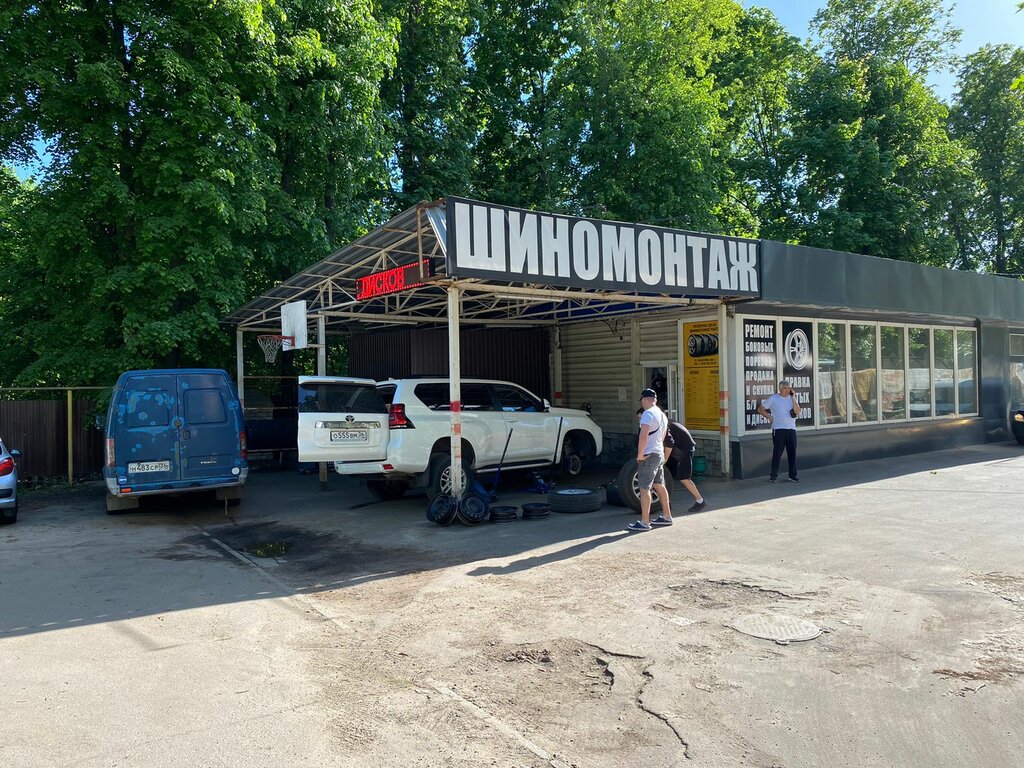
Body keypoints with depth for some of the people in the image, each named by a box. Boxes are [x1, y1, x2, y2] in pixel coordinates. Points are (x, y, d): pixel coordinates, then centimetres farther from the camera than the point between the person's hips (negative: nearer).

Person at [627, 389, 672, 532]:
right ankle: (667, 516, 27)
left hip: (649, 455, -10)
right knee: (659, 485, 18)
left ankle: (644, 522, -5)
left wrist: (640, 454, -19)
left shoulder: (647, 414, -17)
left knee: (644, 488, -6)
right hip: (660, 454, 10)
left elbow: (643, 436, -26)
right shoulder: (662, 415, 14)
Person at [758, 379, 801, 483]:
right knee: (777, 453, -2)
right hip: (778, 429, -3)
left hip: (791, 429, 3)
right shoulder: (773, 399, 2)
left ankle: (792, 475, 11)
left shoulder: (792, 398, 11)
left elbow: (797, 412, -4)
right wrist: (769, 417, -3)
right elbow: (760, 409, 6)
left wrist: (793, 397, -7)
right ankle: (773, 475, 8)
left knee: (792, 453, 3)